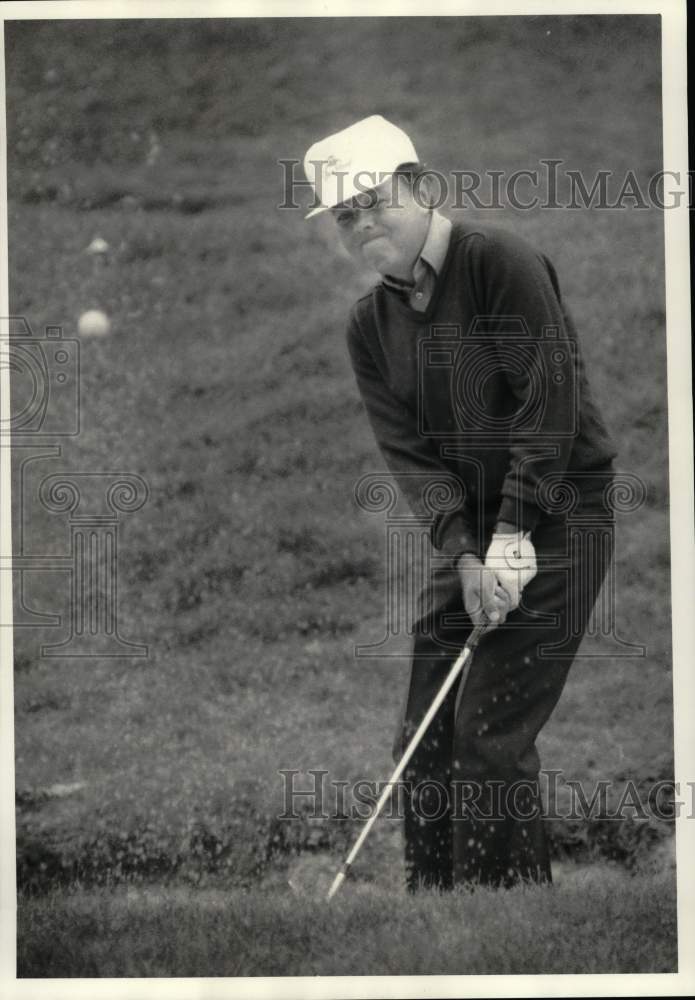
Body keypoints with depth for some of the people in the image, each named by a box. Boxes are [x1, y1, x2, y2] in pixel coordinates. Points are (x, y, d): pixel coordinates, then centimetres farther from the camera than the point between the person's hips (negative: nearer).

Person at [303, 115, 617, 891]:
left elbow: (552, 399, -17)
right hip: (466, 534, 7)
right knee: (424, 738, 4)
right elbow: (406, 450, 0)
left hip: (558, 516, -7)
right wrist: (463, 553, -15)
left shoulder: (500, 263, -13)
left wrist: (516, 534, -19)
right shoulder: (370, 326, 7)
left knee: (491, 738, -12)